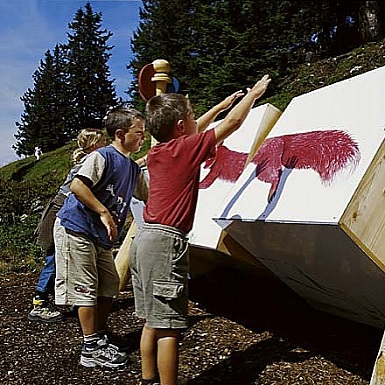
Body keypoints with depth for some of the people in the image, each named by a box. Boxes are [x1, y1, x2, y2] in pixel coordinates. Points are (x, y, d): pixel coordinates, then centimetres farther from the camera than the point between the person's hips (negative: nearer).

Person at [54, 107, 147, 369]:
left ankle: (100, 338, 25)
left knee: (110, 286, 11)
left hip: (101, 237, 9)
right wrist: (104, 213, -25)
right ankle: (91, 349, 5)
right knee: (86, 289, -3)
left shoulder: (134, 168, 10)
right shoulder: (103, 156, -16)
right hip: (76, 229, -9)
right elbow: (77, 185, -27)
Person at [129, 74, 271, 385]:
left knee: (153, 322, 15)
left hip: (144, 240, 9)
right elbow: (233, 123, 1)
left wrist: (221, 105, 39)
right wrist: (253, 94, 18)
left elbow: (191, 133, 31)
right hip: (166, 243, -9)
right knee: (169, 327, -4)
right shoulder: (187, 148, -7)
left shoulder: (156, 152, 13)